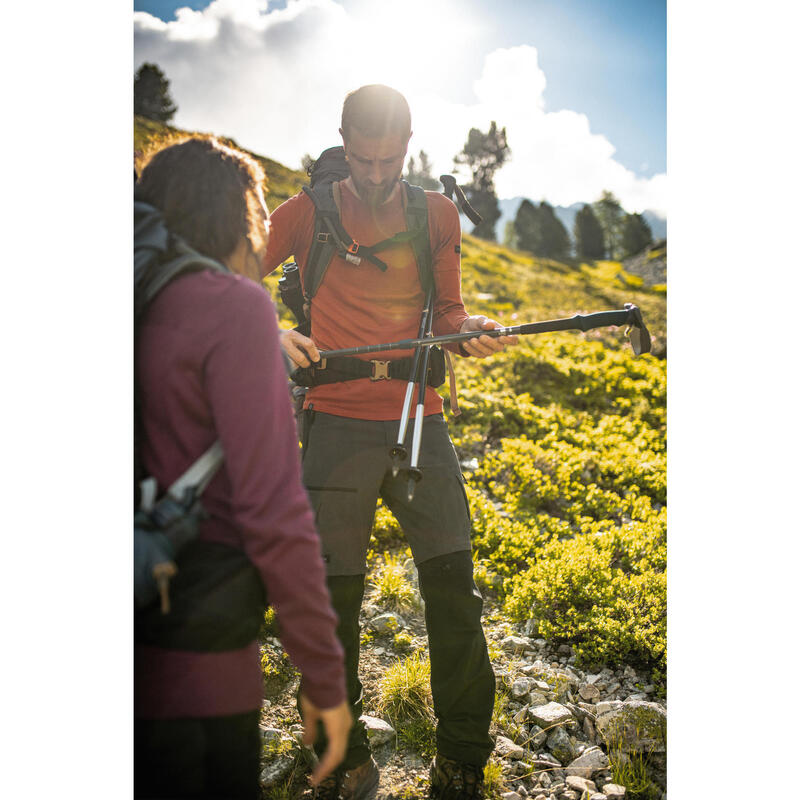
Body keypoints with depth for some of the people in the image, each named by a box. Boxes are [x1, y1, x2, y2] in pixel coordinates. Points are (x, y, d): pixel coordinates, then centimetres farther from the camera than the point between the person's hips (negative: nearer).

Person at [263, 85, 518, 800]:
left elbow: (445, 312, 14)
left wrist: (469, 332, -9)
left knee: (454, 589, -2)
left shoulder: (438, 213, 13)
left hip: (419, 418, 2)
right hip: (337, 423, -1)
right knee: (334, 597, -1)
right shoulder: (307, 213, 7)